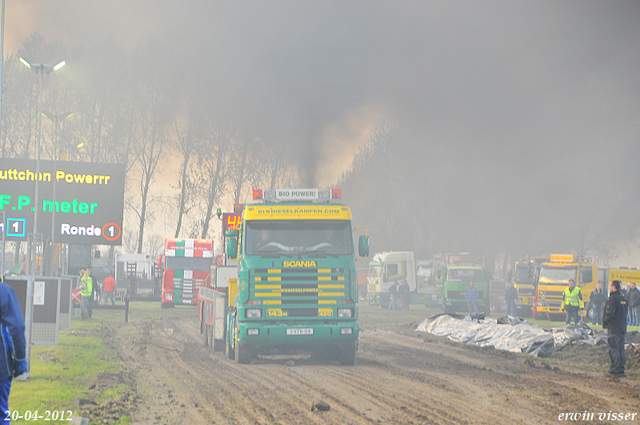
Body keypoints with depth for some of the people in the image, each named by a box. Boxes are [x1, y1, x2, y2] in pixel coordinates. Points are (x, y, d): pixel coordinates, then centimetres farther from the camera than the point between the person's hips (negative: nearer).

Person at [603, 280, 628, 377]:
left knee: (614, 350, -5)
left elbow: (610, 314, -19)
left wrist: (605, 322, -3)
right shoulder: (623, 299, 12)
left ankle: (614, 371, -5)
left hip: (613, 328, -8)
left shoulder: (613, 299, -15)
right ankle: (621, 370, 13)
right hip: (623, 328, 8)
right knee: (621, 349, 11)